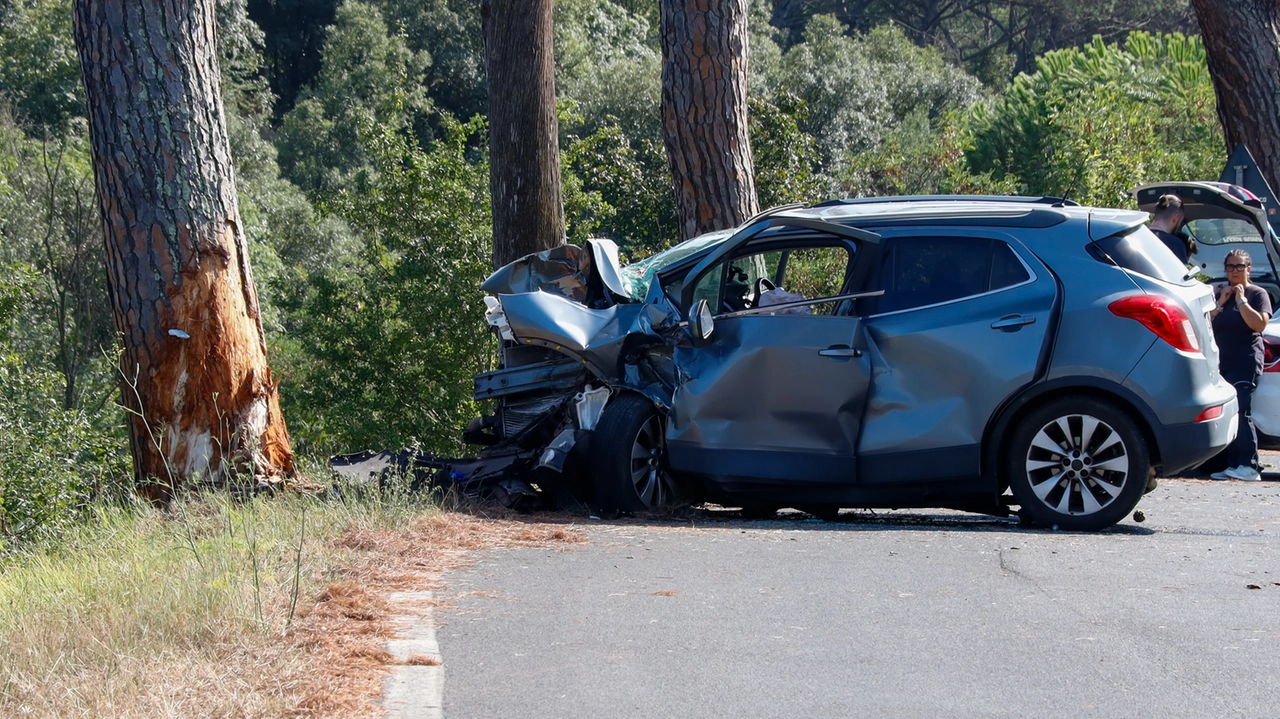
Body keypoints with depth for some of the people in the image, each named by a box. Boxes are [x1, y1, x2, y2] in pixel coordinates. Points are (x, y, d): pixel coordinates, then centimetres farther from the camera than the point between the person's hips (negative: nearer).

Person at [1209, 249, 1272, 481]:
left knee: (1241, 412, -15)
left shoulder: (1257, 294, 2)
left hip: (1246, 361, -6)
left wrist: (1241, 300, -12)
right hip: (1222, 361, 6)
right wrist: (1221, 303, -2)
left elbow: (1259, 323, -13)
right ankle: (1232, 464, 4)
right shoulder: (1220, 294, 18)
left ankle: (1249, 466, -19)